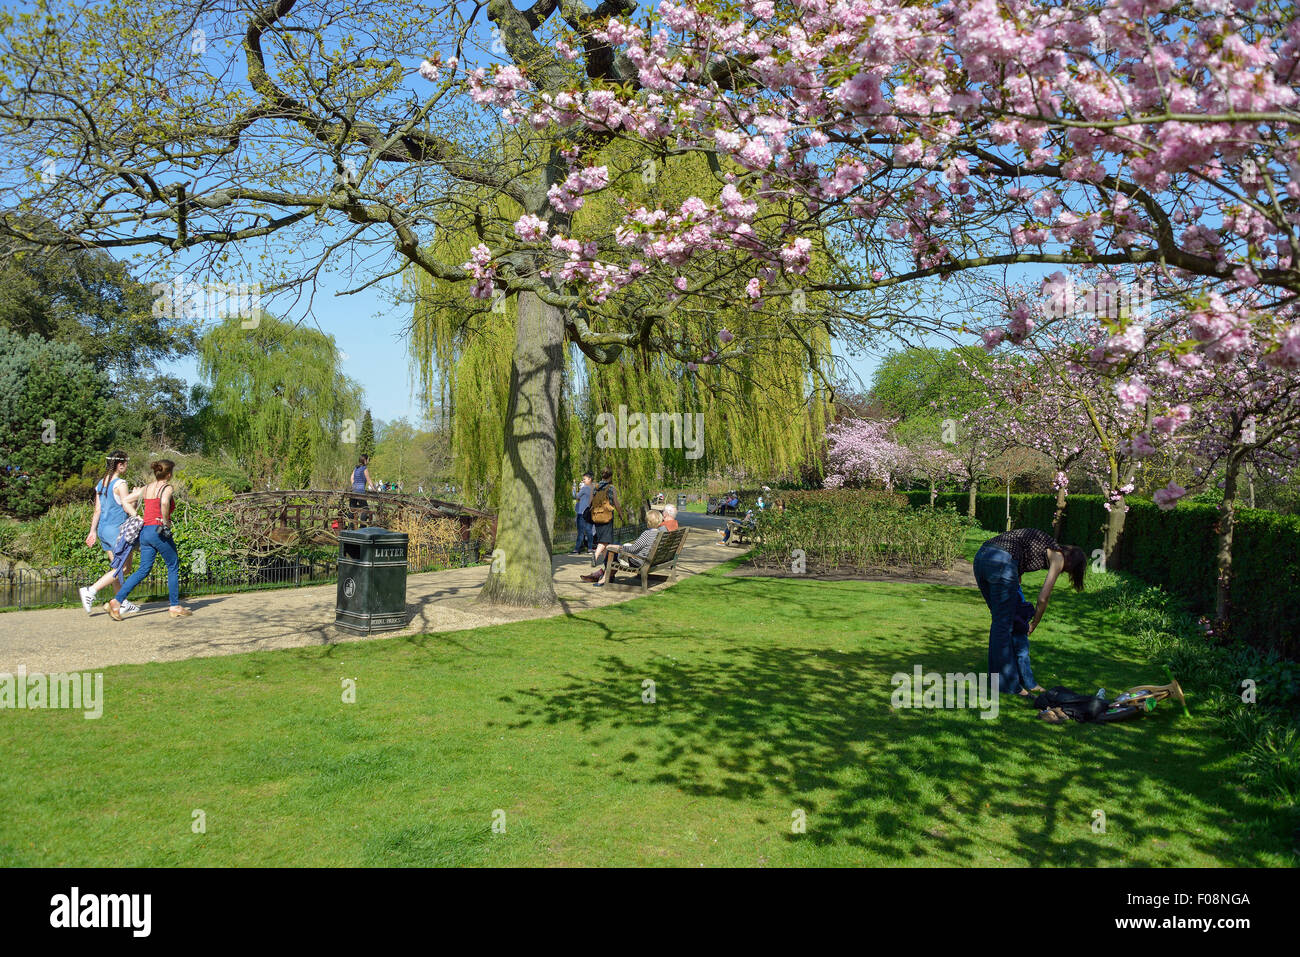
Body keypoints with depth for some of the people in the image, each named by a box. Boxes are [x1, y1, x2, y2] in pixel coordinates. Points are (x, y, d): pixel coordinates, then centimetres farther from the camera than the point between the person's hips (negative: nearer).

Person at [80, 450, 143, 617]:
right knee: (122, 569, -4)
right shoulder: (120, 484, -12)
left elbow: (97, 510, 14)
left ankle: (123, 603, 17)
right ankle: (90, 592, -13)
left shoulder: (100, 484, 12)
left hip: (103, 530, 9)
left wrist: (93, 531, 16)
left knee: (118, 567, 13)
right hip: (117, 530, -9)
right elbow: (127, 506, -17)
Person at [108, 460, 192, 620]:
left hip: (145, 531, 7)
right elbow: (164, 503, -28)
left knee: (143, 570, 9)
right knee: (173, 567, 7)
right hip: (158, 531, -7)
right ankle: (175, 607, 10)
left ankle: (117, 601, -4)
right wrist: (166, 522, -17)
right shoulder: (166, 488, -8)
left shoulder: (147, 488, 14)